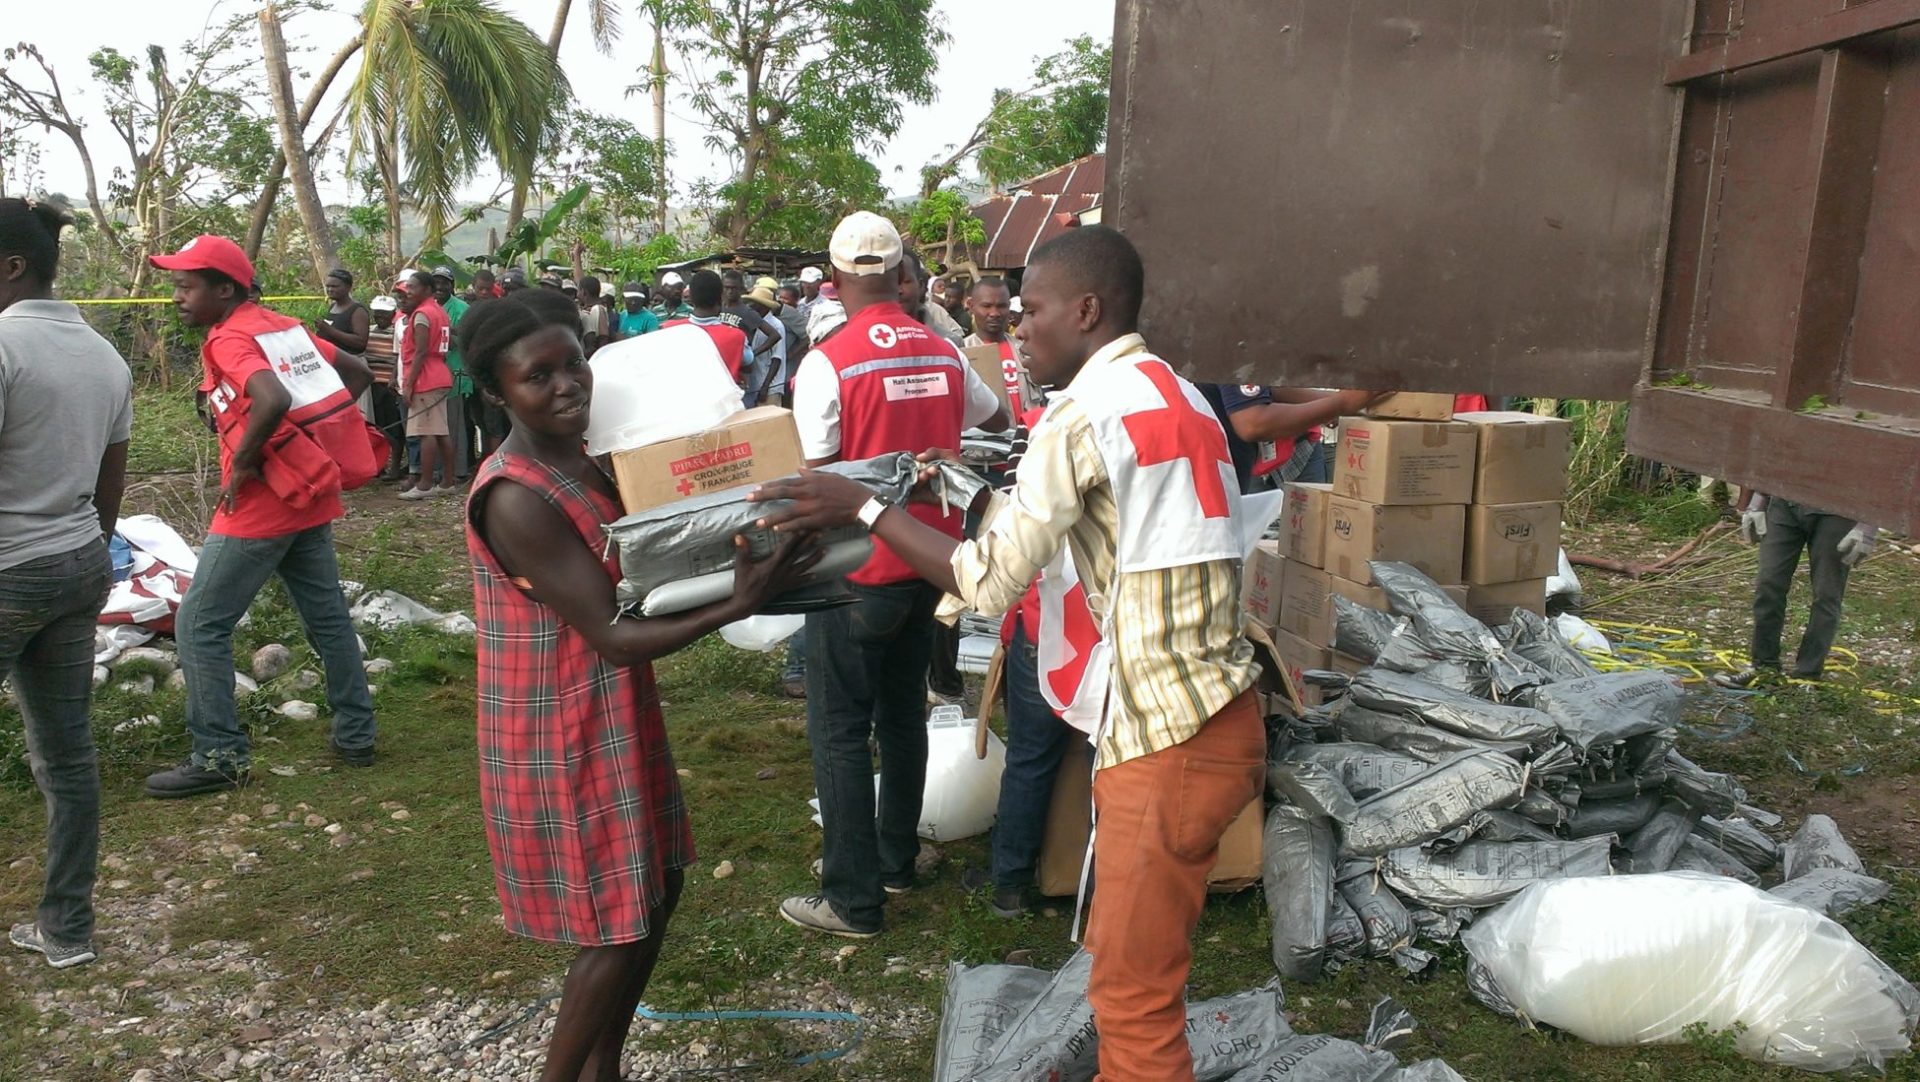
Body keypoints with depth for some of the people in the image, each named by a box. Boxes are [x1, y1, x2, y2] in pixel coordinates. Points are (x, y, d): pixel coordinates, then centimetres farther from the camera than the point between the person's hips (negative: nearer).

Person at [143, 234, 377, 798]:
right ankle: (355, 734, 23)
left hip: (260, 505, -8)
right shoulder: (283, 326, 10)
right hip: (311, 495, 9)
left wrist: (242, 465, -20)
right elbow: (359, 373, 15)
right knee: (327, 617, 15)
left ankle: (220, 756, 6)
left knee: (199, 625, 2)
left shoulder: (229, 339, -14)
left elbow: (273, 401, -33)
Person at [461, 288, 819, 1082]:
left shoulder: (591, 464, 4)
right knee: (618, 927, 2)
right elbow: (615, 637, -26)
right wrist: (737, 606, -34)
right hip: (562, 738, -9)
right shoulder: (515, 498, -24)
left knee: (658, 891, 18)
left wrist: (745, 568, -7)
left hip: (620, 717, 9)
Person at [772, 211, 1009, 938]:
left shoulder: (828, 364, -15)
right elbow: (997, 421, 21)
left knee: (840, 731, 3)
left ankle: (853, 899, 8)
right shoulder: (945, 354, 2)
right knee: (903, 715, 19)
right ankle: (895, 859, 32)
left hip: (858, 571, -6)